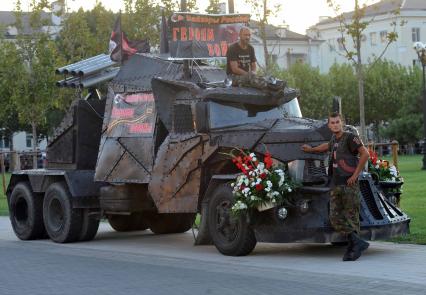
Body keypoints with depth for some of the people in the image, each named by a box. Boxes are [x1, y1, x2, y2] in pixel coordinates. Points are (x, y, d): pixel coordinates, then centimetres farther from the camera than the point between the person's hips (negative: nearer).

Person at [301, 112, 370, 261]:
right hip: (336, 185, 8)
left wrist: (355, 174, -15)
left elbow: (365, 154, -15)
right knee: (335, 218, -2)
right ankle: (358, 243, -1)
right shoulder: (334, 139, 18)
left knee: (351, 217, -5)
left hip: (349, 185, -8)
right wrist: (312, 149, 54)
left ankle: (353, 248, 0)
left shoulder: (350, 137, -6)